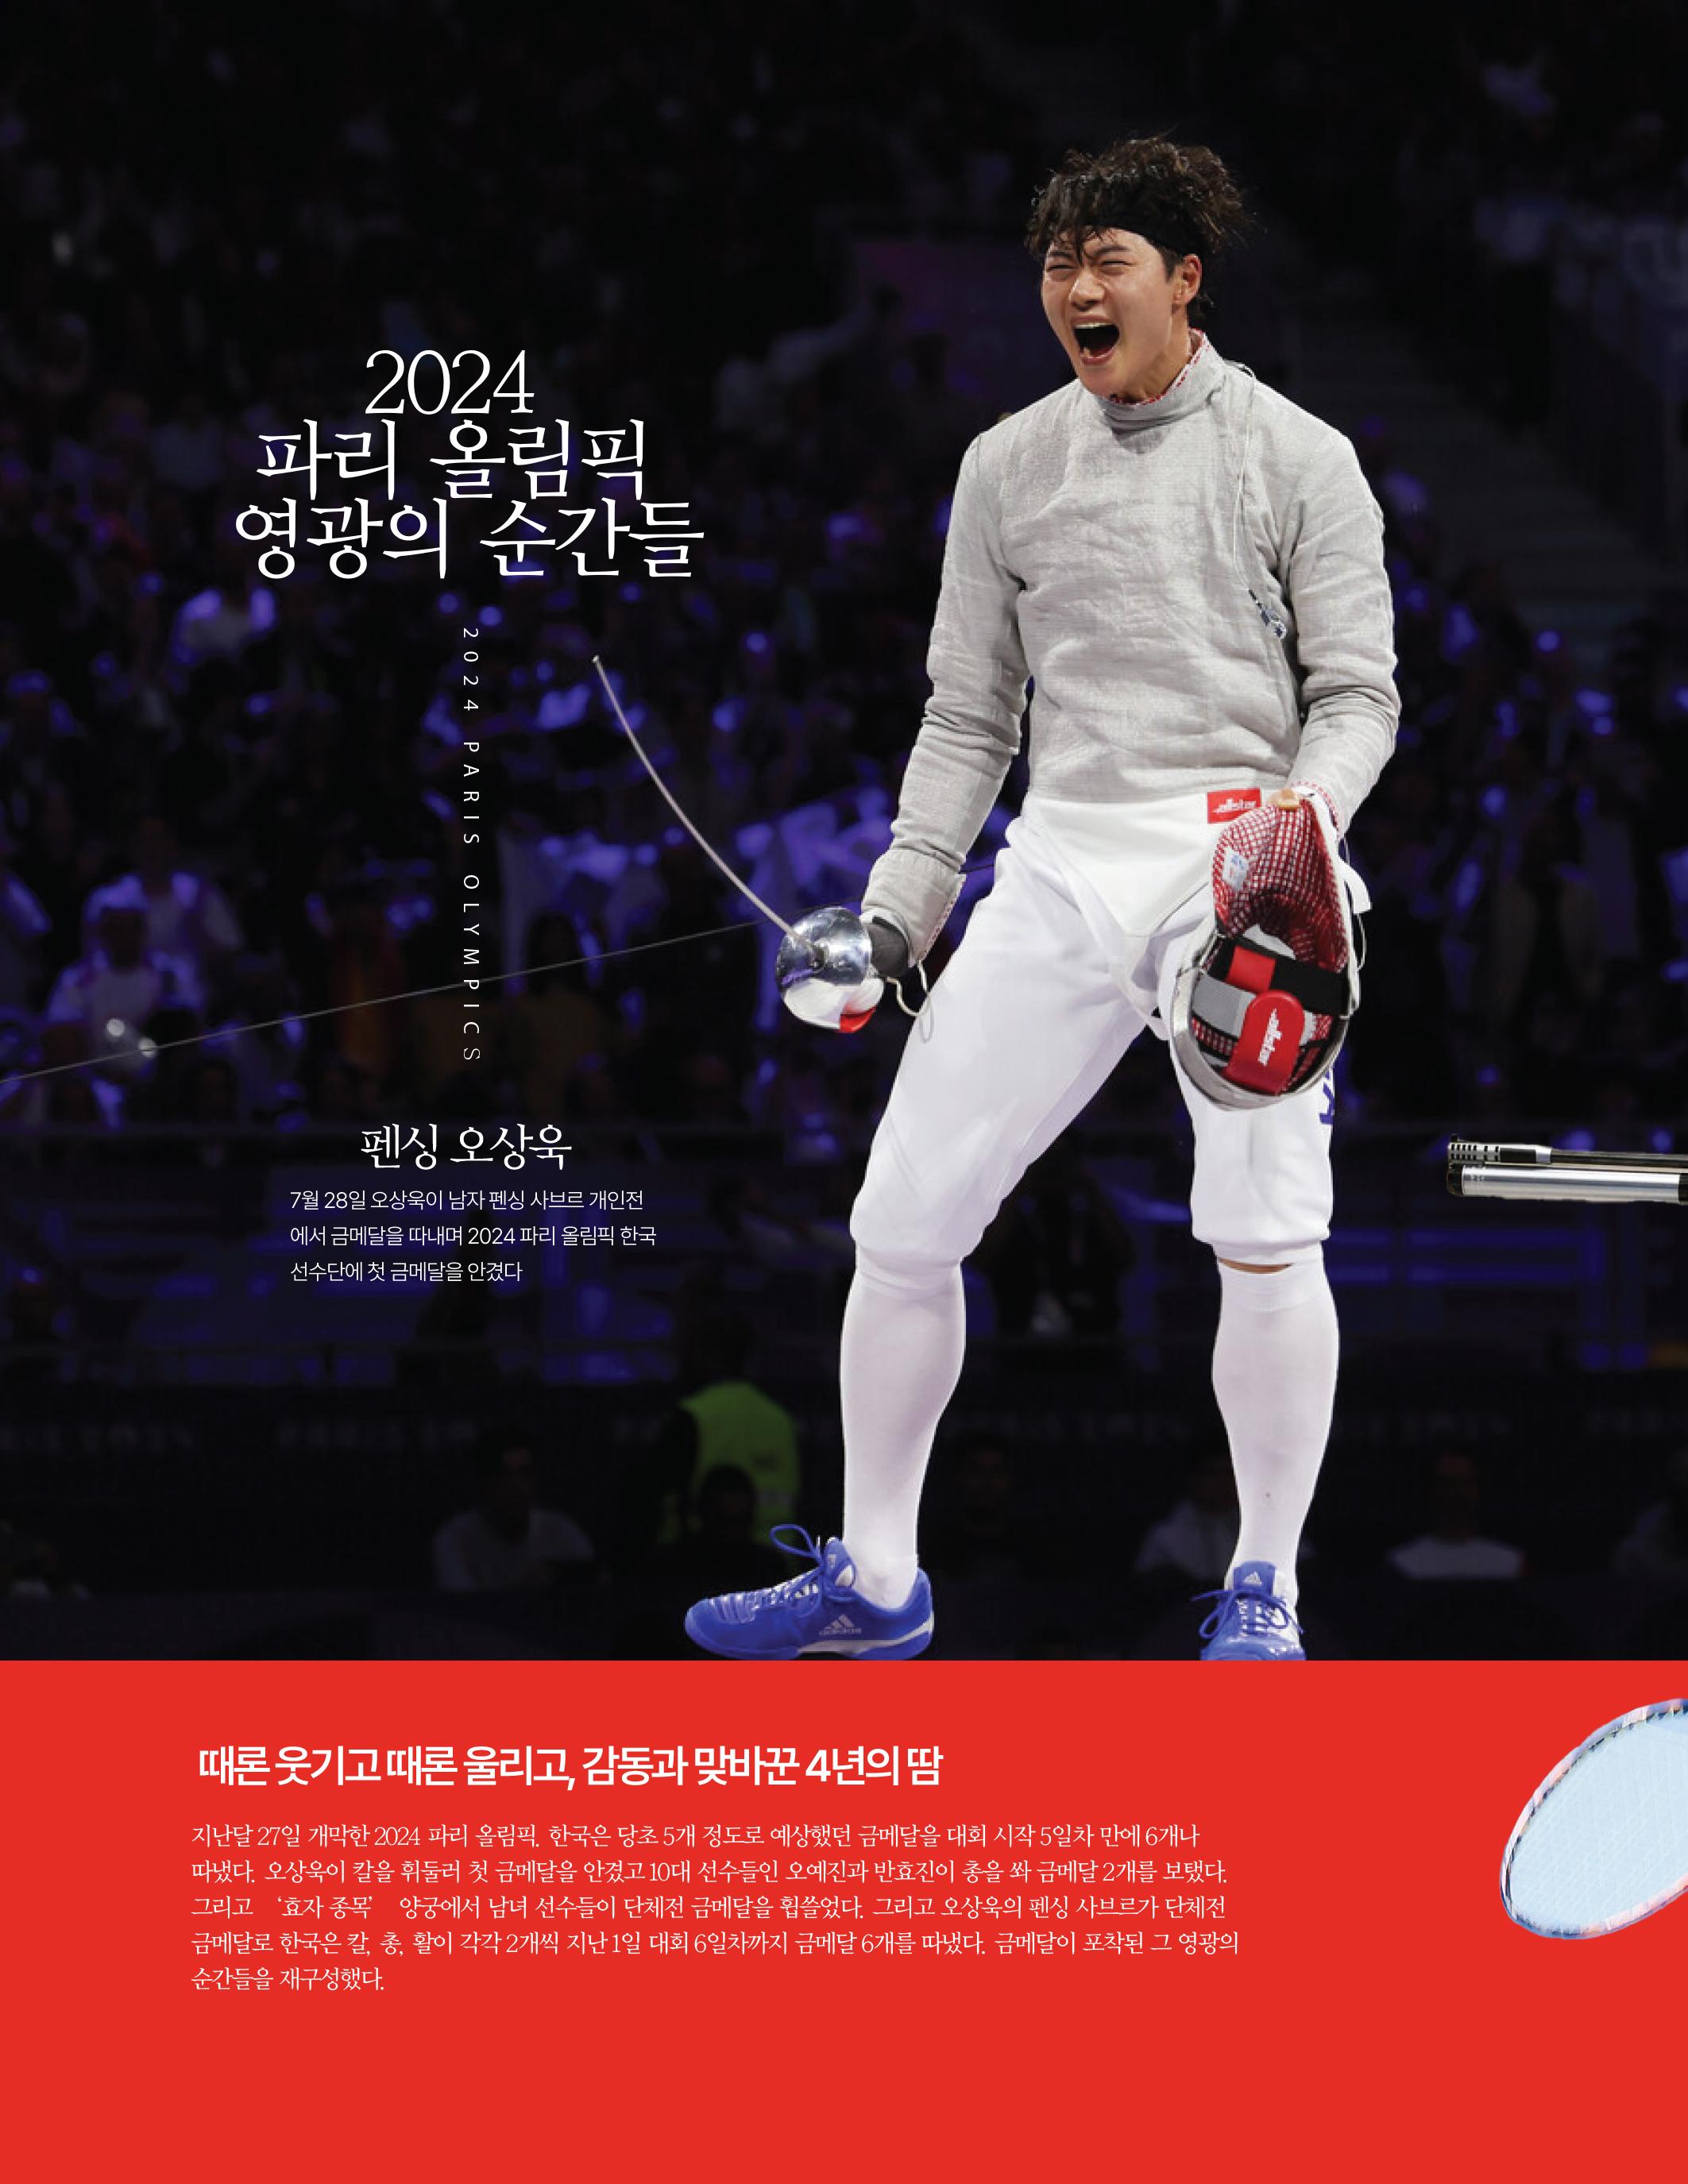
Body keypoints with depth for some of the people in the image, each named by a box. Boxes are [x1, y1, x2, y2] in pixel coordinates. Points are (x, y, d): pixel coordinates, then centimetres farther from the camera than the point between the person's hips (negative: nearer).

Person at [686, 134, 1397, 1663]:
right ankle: (874, 1579, 16)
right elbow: (969, 718, 14)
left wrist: (1308, 808, -21)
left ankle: (1264, 1591, 0)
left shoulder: (1299, 459, 0)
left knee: (1264, 1238, -17)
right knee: (904, 1222, 1)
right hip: (1062, 871, 4)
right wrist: (895, 914, 6)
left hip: (1241, 868, -4)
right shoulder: (1009, 465, 10)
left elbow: (1356, 693, 0)